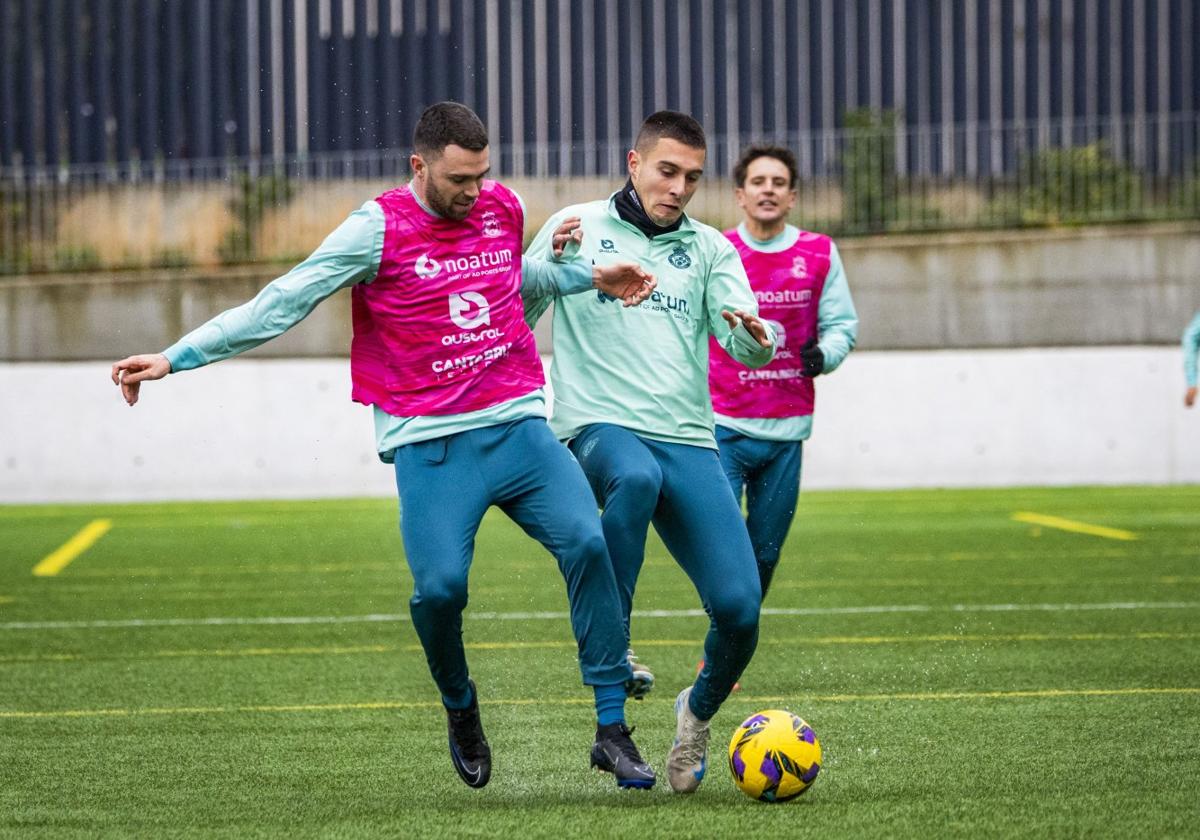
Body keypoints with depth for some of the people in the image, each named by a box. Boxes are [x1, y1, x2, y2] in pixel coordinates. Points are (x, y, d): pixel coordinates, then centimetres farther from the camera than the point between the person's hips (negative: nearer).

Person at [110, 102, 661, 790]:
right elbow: (280, 305, -5)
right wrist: (175, 357, -10)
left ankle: (613, 729, -10)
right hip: (430, 445, -4)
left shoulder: (504, 208, 9)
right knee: (440, 585, -20)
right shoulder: (379, 229, -6)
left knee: (587, 542, -17)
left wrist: (590, 277, 20)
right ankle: (461, 711, 13)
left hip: (517, 424, 4)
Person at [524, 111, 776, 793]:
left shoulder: (709, 248, 14)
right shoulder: (578, 228, 10)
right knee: (636, 477, -41)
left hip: (687, 440, 3)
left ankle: (700, 711, 20)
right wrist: (550, 264, -11)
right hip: (600, 427, -3)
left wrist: (755, 338, -22)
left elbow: (743, 344, 2)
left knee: (740, 605, -12)